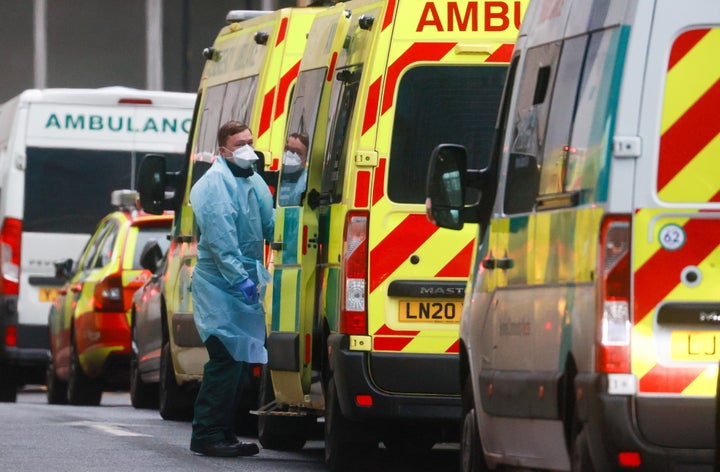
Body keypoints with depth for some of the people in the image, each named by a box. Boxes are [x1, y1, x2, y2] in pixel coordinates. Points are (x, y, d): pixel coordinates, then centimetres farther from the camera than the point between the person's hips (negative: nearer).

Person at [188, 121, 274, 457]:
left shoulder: (254, 182, 16)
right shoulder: (214, 183, -13)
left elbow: (270, 225, 18)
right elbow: (220, 238, -21)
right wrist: (240, 278, -26)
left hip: (246, 285, 9)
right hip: (220, 287, -9)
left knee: (242, 360, 11)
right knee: (226, 360, -13)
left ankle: (224, 432, 19)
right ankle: (207, 434, -10)